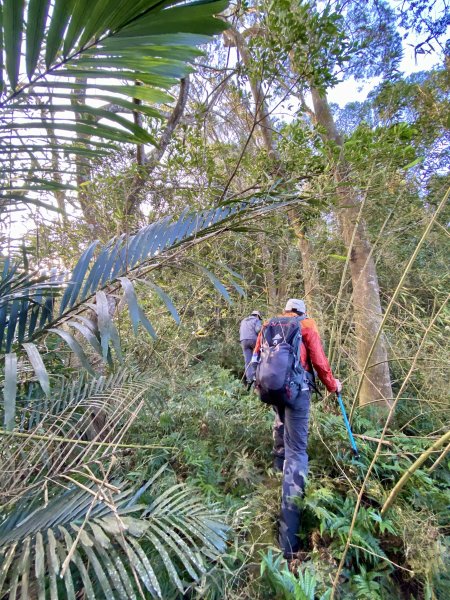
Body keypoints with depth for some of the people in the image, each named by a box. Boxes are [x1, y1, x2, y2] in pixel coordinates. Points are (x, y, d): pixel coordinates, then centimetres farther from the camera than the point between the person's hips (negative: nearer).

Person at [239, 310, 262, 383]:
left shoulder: (243, 321, 27)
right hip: (253, 339, -4)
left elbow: (240, 331, 22)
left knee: (247, 360, 0)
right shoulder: (256, 320, 7)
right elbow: (258, 329, -9)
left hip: (243, 340, 4)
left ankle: (249, 378, -6)